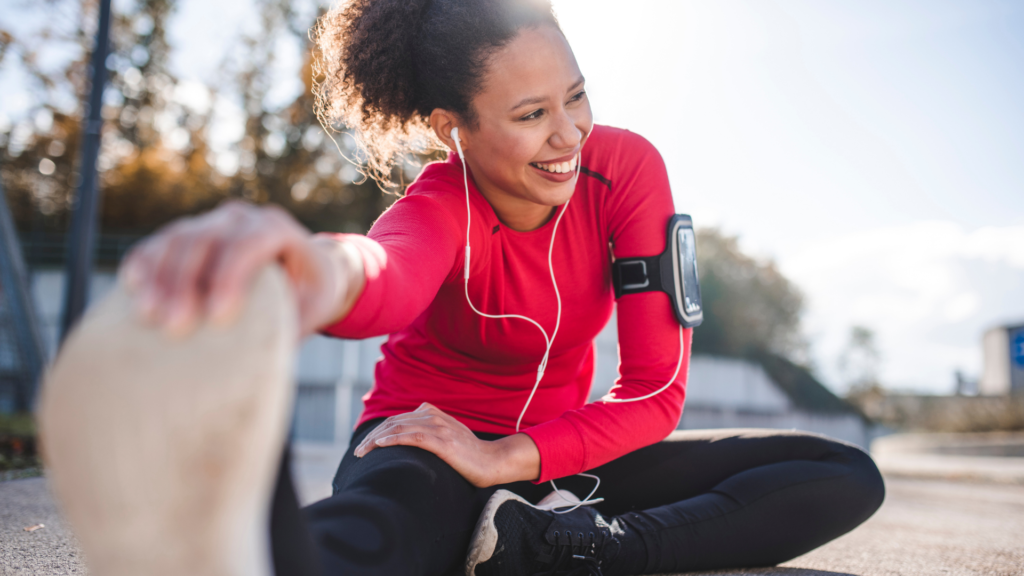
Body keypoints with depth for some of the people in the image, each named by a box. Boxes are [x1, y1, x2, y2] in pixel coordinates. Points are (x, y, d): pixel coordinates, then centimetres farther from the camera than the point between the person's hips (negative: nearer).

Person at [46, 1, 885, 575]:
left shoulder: (626, 167, -11)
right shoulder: (444, 203, -18)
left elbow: (657, 390, -11)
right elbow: (394, 274, -47)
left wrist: (510, 458, -24)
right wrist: (329, 270, -73)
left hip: (557, 451, 7)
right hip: (429, 447, -6)